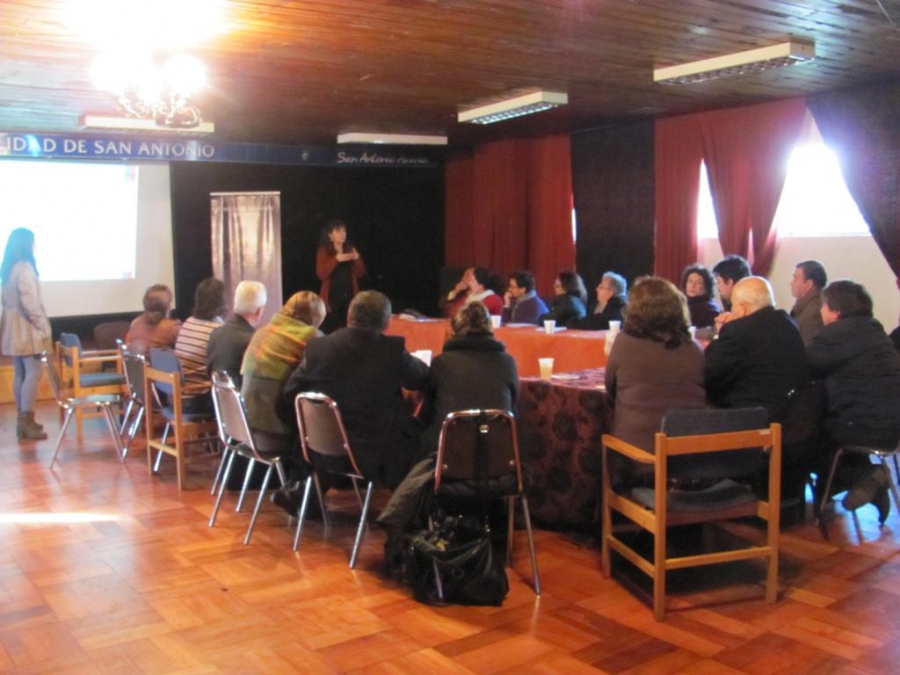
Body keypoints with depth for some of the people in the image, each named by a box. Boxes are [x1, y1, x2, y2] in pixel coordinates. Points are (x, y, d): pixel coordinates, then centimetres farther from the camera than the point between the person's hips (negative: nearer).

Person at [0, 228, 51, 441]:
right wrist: (43, 326, -16)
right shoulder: (25, 268, -16)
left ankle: (23, 419, 16)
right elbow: (29, 301, -23)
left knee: (20, 373, 11)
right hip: (25, 327, -9)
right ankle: (26, 421, -8)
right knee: (33, 373, -6)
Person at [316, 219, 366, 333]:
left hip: (350, 296, 3)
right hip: (332, 297, -3)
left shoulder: (351, 250, 11)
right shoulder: (324, 251, 1)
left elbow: (360, 274, 8)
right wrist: (337, 259, -20)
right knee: (331, 330, -9)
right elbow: (321, 274, -12)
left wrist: (357, 259, -10)